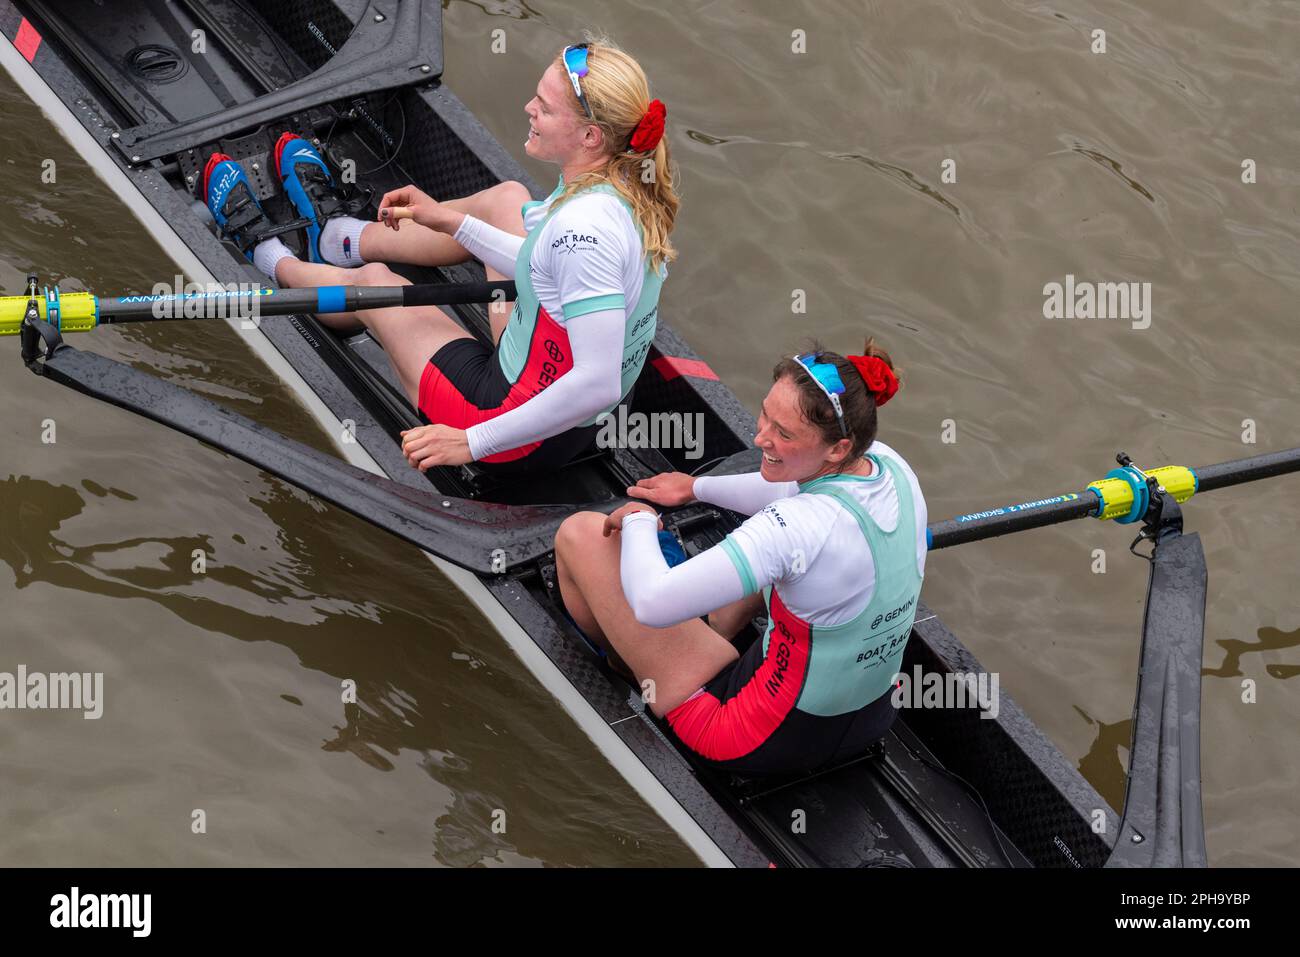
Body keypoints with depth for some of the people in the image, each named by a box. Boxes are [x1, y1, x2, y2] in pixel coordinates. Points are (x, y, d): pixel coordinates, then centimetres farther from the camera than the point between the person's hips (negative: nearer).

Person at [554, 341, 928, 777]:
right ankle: (713, 634, 40)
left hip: (767, 741, -8)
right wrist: (698, 487, 24)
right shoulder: (889, 464, -10)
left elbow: (652, 602, -34)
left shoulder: (802, 528, -34)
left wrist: (638, 523, -14)